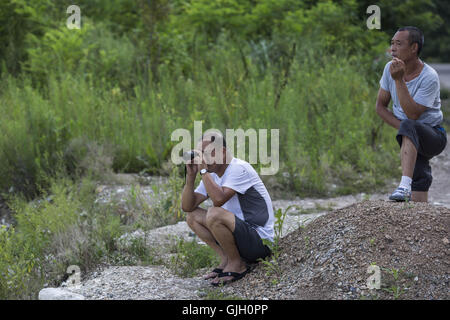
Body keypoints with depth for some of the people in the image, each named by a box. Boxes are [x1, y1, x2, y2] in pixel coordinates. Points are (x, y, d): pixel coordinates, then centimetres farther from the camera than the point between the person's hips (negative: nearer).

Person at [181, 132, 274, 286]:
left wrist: (203, 170, -24)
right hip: (240, 232, 9)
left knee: (214, 214, -31)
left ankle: (237, 264, -10)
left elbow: (219, 199, -33)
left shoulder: (239, 168, -18)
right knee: (192, 216, 5)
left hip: (261, 239, -9)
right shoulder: (212, 174, 8)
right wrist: (191, 175, -8)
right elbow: (187, 207, 4)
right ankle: (226, 259, 3)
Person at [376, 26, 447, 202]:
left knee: (409, 126, -39)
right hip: (412, 141, 6)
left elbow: (412, 114, -27)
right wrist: (400, 126, -11)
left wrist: (399, 80, -31)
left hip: (434, 137, -6)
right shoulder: (391, 68, -3)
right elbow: (380, 106, 5)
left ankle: (405, 186, -50)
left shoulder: (429, 77, -20)